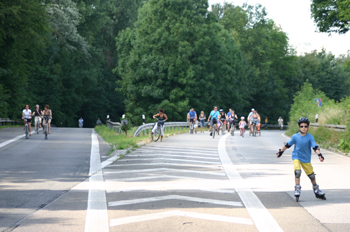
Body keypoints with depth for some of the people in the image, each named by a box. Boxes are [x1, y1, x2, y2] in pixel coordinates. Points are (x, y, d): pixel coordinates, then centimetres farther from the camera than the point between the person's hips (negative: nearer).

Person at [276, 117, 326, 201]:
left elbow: (315, 147, -20)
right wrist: (280, 151, 12)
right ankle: (297, 189, -15)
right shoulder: (295, 137, -10)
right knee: (297, 171, -26)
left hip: (306, 159, 1)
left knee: (311, 175, 8)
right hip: (296, 157, -1)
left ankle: (316, 190, 30)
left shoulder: (310, 137, -13)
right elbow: (287, 145, 4)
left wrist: (319, 154, -36)